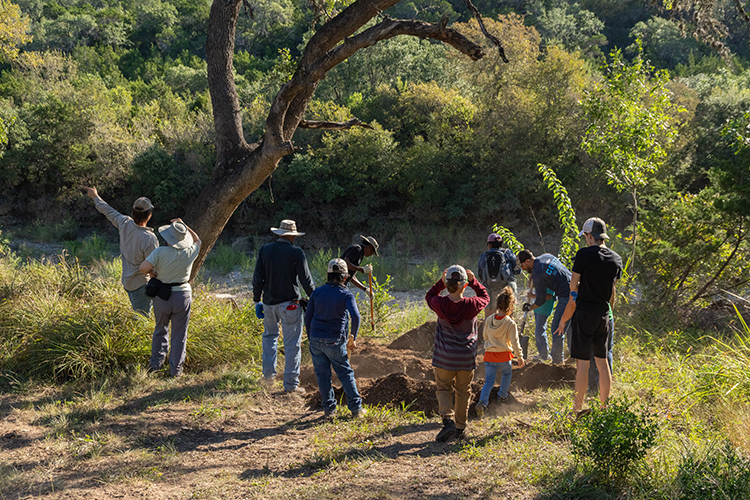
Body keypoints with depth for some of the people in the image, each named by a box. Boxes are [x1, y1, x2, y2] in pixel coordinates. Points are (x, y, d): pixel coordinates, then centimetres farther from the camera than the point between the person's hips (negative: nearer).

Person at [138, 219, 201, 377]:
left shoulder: (160, 252, -15)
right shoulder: (189, 253, -9)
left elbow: (143, 267, -24)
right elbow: (197, 240, 13)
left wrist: (151, 272, -3)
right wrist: (184, 225, 14)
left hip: (161, 297, 1)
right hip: (182, 297, -1)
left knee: (160, 330, 21)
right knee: (179, 334, 9)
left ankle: (155, 364, 28)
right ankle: (176, 369, 13)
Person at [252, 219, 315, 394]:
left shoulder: (265, 250, 1)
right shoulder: (296, 253, -10)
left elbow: (257, 279, 3)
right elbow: (306, 280, -8)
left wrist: (257, 301, 12)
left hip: (269, 302, 4)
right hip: (290, 304, -4)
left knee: (270, 335, 25)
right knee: (292, 344, 3)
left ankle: (268, 375, 22)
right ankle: (291, 384, 5)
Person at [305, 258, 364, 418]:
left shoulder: (317, 292, 6)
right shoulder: (346, 294, -6)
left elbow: (308, 316, 8)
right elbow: (355, 316, -20)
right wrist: (353, 339, -10)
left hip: (316, 339, 3)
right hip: (335, 342, -3)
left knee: (322, 375, 12)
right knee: (346, 374, 8)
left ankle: (329, 408, 17)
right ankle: (356, 408, 9)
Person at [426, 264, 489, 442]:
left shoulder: (440, 304, -13)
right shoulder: (471, 305, -14)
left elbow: (429, 296, 11)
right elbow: (485, 297, 9)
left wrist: (441, 281, 5)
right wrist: (473, 282, 5)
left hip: (444, 356, 0)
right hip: (466, 357, 0)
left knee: (443, 389, 12)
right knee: (463, 391, 16)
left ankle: (448, 420, -10)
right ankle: (460, 427, 22)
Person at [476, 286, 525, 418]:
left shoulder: (489, 320, -1)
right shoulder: (510, 323, -14)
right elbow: (515, 342, -11)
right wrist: (519, 356, -2)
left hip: (489, 354, 3)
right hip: (504, 356, -3)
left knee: (489, 380, 6)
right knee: (507, 373, 28)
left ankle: (482, 402, -14)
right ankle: (502, 396, 35)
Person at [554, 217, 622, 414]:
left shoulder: (584, 254, -11)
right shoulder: (616, 259, 6)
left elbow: (573, 285, -5)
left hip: (585, 311, -5)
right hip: (604, 313, 6)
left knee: (582, 362, -3)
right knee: (602, 361, 12)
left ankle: (577, 407, 1)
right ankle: (605, 407, 17)